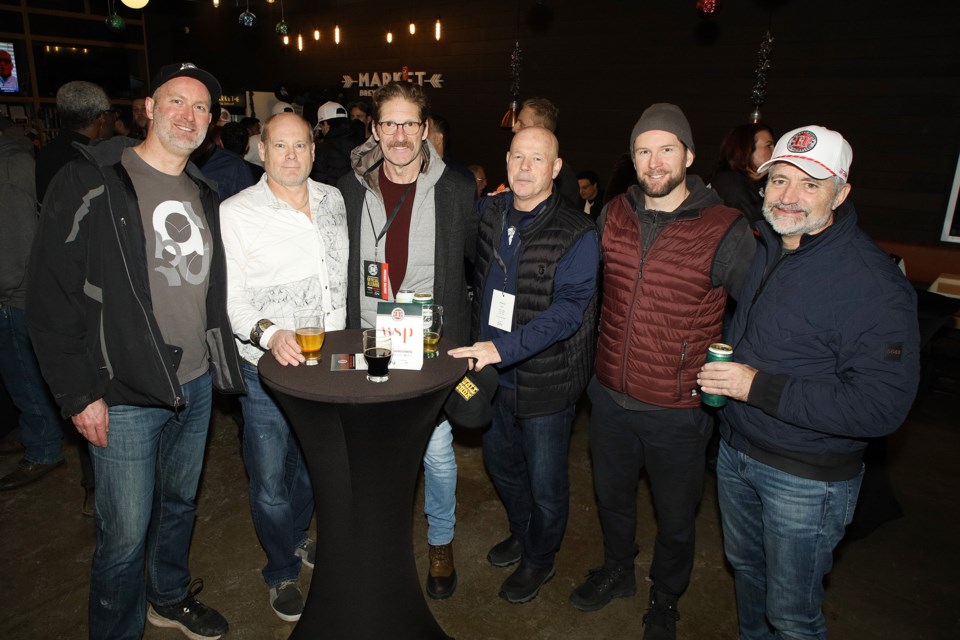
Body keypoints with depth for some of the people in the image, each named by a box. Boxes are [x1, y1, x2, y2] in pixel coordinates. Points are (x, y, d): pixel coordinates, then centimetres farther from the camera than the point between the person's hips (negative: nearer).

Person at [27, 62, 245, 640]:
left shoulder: (205, 196, 10)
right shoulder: (91, 183, -10)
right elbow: (51, 296, -13)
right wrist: (79, 394, -15)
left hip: (197, 385, 6)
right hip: (125, 396, -6)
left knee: (181, 503, 23)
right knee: (126, 534, 4)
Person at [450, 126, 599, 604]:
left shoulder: (576, 234, -17)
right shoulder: (489, 212, 1)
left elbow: (568, 309, -26)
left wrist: (504, 346, -35)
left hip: (546, 380, -5)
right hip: (494, 372, 6)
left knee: (545, 481, 12)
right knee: (500, 462, 23)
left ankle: (539, 558, 38)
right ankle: (522, 532, 50)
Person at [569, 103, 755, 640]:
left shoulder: (726, 231, -15)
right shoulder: (614, 215, 0)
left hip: (679, 410, -4)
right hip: (611, 397, 4)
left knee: (675, 520, 17)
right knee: (612, 497, 25)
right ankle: (617, 571, 53)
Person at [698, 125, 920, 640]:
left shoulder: (872, 282, -22)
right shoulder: (761, 249, 2)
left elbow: (883, 404, -28)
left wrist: (758, 386, -30)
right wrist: (721, 374, 4)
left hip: (807, 480, -7)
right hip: (735, 450, 7)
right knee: (743, 565, 27)